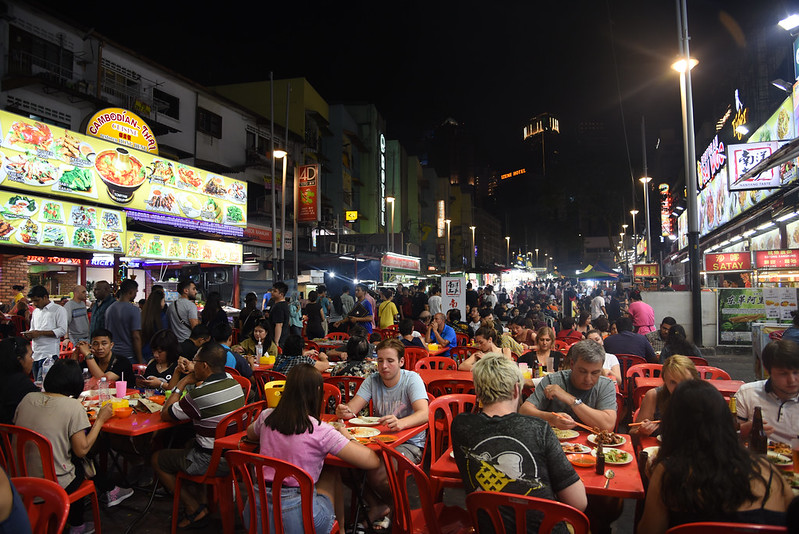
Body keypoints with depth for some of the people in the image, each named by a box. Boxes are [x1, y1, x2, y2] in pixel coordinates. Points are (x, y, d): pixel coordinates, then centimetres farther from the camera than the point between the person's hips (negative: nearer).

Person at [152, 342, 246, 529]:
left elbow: (165, 414, -10)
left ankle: (195, 510, 17)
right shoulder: (233, 382, -1)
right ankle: (202, 500, 30)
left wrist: (181, 384, -4)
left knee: (157, 459, 13)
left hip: (214, 462, -8)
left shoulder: (200, 394, -25)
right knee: (188, 446, 33)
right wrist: (191, 381, 9)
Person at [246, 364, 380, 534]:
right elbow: (372, 461, -15)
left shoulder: (266, 417, -2)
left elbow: (250, 434, 25)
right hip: (297, 520, -5)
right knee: (331, 473, 22)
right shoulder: (321, 432, -16)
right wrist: (347, 437, 2)